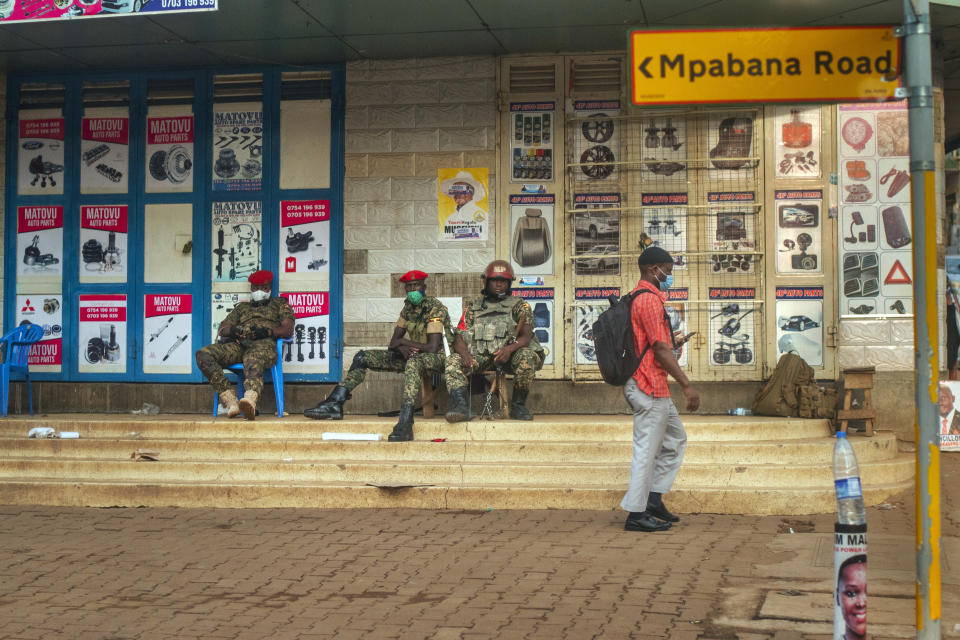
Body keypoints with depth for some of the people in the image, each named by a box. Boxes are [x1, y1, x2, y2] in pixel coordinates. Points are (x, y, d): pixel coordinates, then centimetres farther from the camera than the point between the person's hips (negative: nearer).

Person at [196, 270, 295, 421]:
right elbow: (223, 328, 25)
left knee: (253, 362, -43)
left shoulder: (280, 304, 28)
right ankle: (230, 400, -33)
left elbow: (288, 330, 11)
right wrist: (232, 330, -1)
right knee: (203, 355, -25)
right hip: (238, 344, 5)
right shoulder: (242, 307, 38)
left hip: (264, 344, -4)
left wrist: (268, 332, -9)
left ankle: (250, 400, -72)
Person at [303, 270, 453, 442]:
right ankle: (334, 403, -10)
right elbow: (394, 342, 9)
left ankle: (405, 423, -56)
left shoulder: (435, 308, -15)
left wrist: (404, 342, -13)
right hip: (411, 355, 8)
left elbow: (433, 347, -24)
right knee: (363, 357, -1)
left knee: (413, 362, -45)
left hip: (436, 357, -8)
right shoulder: (408, 307, 9)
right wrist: (403, 347, -16)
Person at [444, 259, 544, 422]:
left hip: (509, 355, -2)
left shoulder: (519, 305, 11)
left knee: (527, 356, -34)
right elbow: (460, 336, 8)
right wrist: (465, 354, -16)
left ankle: (518, 405, -18)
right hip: (480, 356, 2)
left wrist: (510, 348, -27)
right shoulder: (474, 306, 18)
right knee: (453, 361, -24)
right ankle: (460, 404, -36)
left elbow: (526, 336, -4)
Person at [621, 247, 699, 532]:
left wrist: (671, 345, 22)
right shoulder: (650, 299, -16)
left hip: (652, 387, 11)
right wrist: (687, 386, -19)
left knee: (675, 438, 19)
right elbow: (661, 350, -21)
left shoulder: (638, 297, 17)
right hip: (649, 387, -11)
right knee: (647, 449, -5)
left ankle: (653, 499, 20)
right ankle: (637, 514, 1)